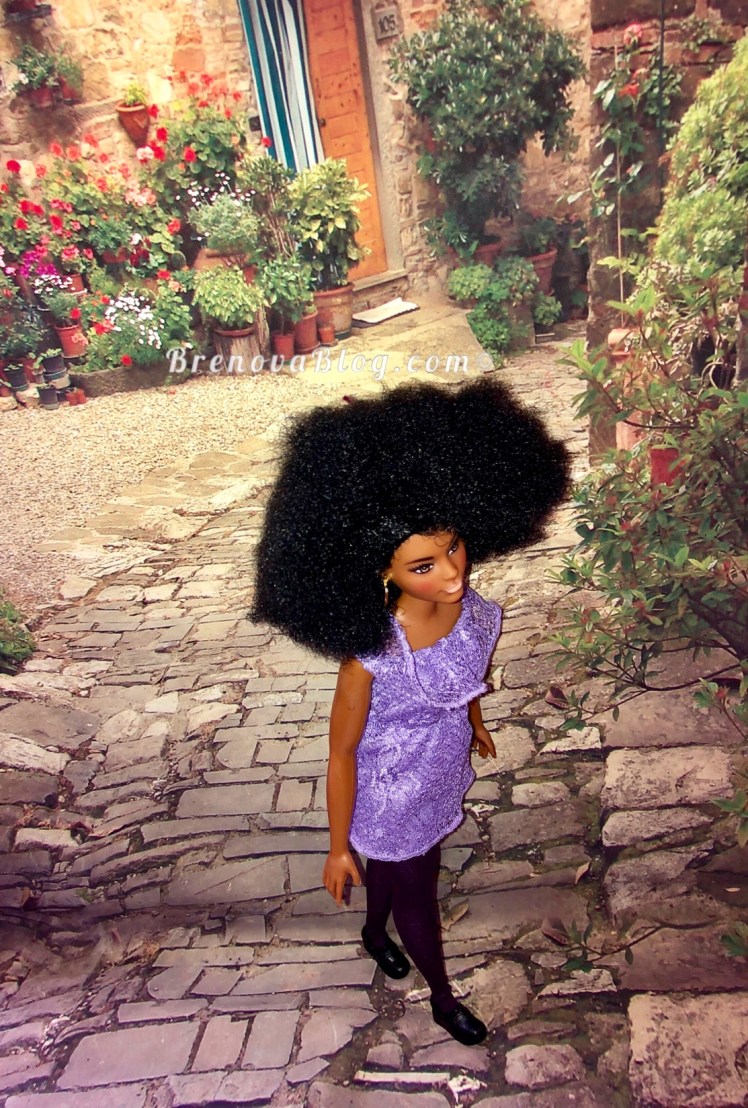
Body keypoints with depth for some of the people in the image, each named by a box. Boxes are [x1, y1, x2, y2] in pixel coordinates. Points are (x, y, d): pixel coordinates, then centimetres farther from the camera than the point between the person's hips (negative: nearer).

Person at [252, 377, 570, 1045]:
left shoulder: (477, 614, -22)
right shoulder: (371, 658, -38)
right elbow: (342, 753, -23)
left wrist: (476, 722, 21)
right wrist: (339, 848, -10)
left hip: (445, 778, 5)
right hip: (392, 797, -5)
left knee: (395, 867, 34)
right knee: (418, 896, 22)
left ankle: (375, 934, 68)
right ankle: (444, 999, 54)